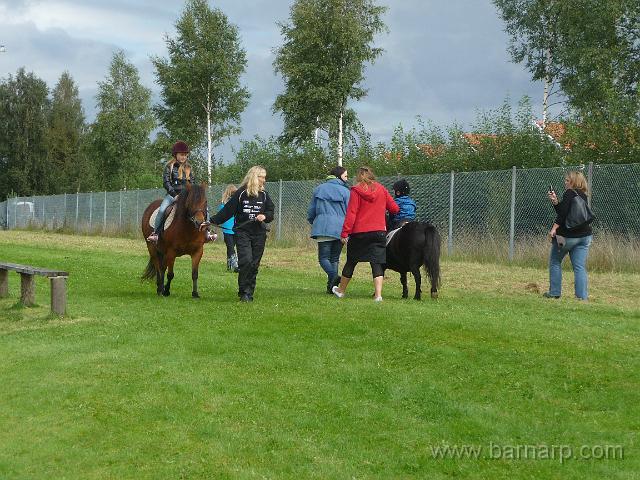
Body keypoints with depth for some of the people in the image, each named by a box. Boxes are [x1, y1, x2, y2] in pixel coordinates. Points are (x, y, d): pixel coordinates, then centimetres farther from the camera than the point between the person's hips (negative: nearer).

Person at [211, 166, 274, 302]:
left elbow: (271, 211, 13)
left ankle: (249, 293, 12)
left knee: (254, 264, 3)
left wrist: (265, 216, -9)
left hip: (259, 234, 4)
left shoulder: (264, 195, 8)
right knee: (246, 261, -16)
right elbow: (227, 210, -1)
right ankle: (244, 292, -6)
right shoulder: (240, 193, -3)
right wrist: (212, 221, -4)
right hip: (243, 232, -3)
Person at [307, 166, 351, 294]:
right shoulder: (345, 191, 3)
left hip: (323, 228, 0)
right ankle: (331, 285, 6)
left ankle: (333, 276, -27)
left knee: (323, 257, -1)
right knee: (334, 258, 11)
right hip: (340, 229, 0)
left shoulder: (319, 189, 11)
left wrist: (312, 223, 33)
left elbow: (311, 210, 15)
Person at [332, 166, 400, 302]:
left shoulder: (356, 191, -6)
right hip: (379, 231, 2)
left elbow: (351, 214, -11)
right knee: (377, 263, 1)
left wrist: (344, 233, -10)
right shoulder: (382, 190, 4)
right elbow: (394, 208, 10)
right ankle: (378, 294, -11)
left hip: (359, 232, -2)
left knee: (351, 261, 12)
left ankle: (341, 290, 27)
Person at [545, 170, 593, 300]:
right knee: (580, 267, 4)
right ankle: (583, 296, -2)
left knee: (555, 262, 10)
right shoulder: (583, 195, 16)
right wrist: (555, 201, 10)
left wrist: (554, 228, -20)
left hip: (567, 235, -7)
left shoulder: (569, 193, -9)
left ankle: (554, 293, 11)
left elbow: (563, 212, -20)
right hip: (584, 235, 7)